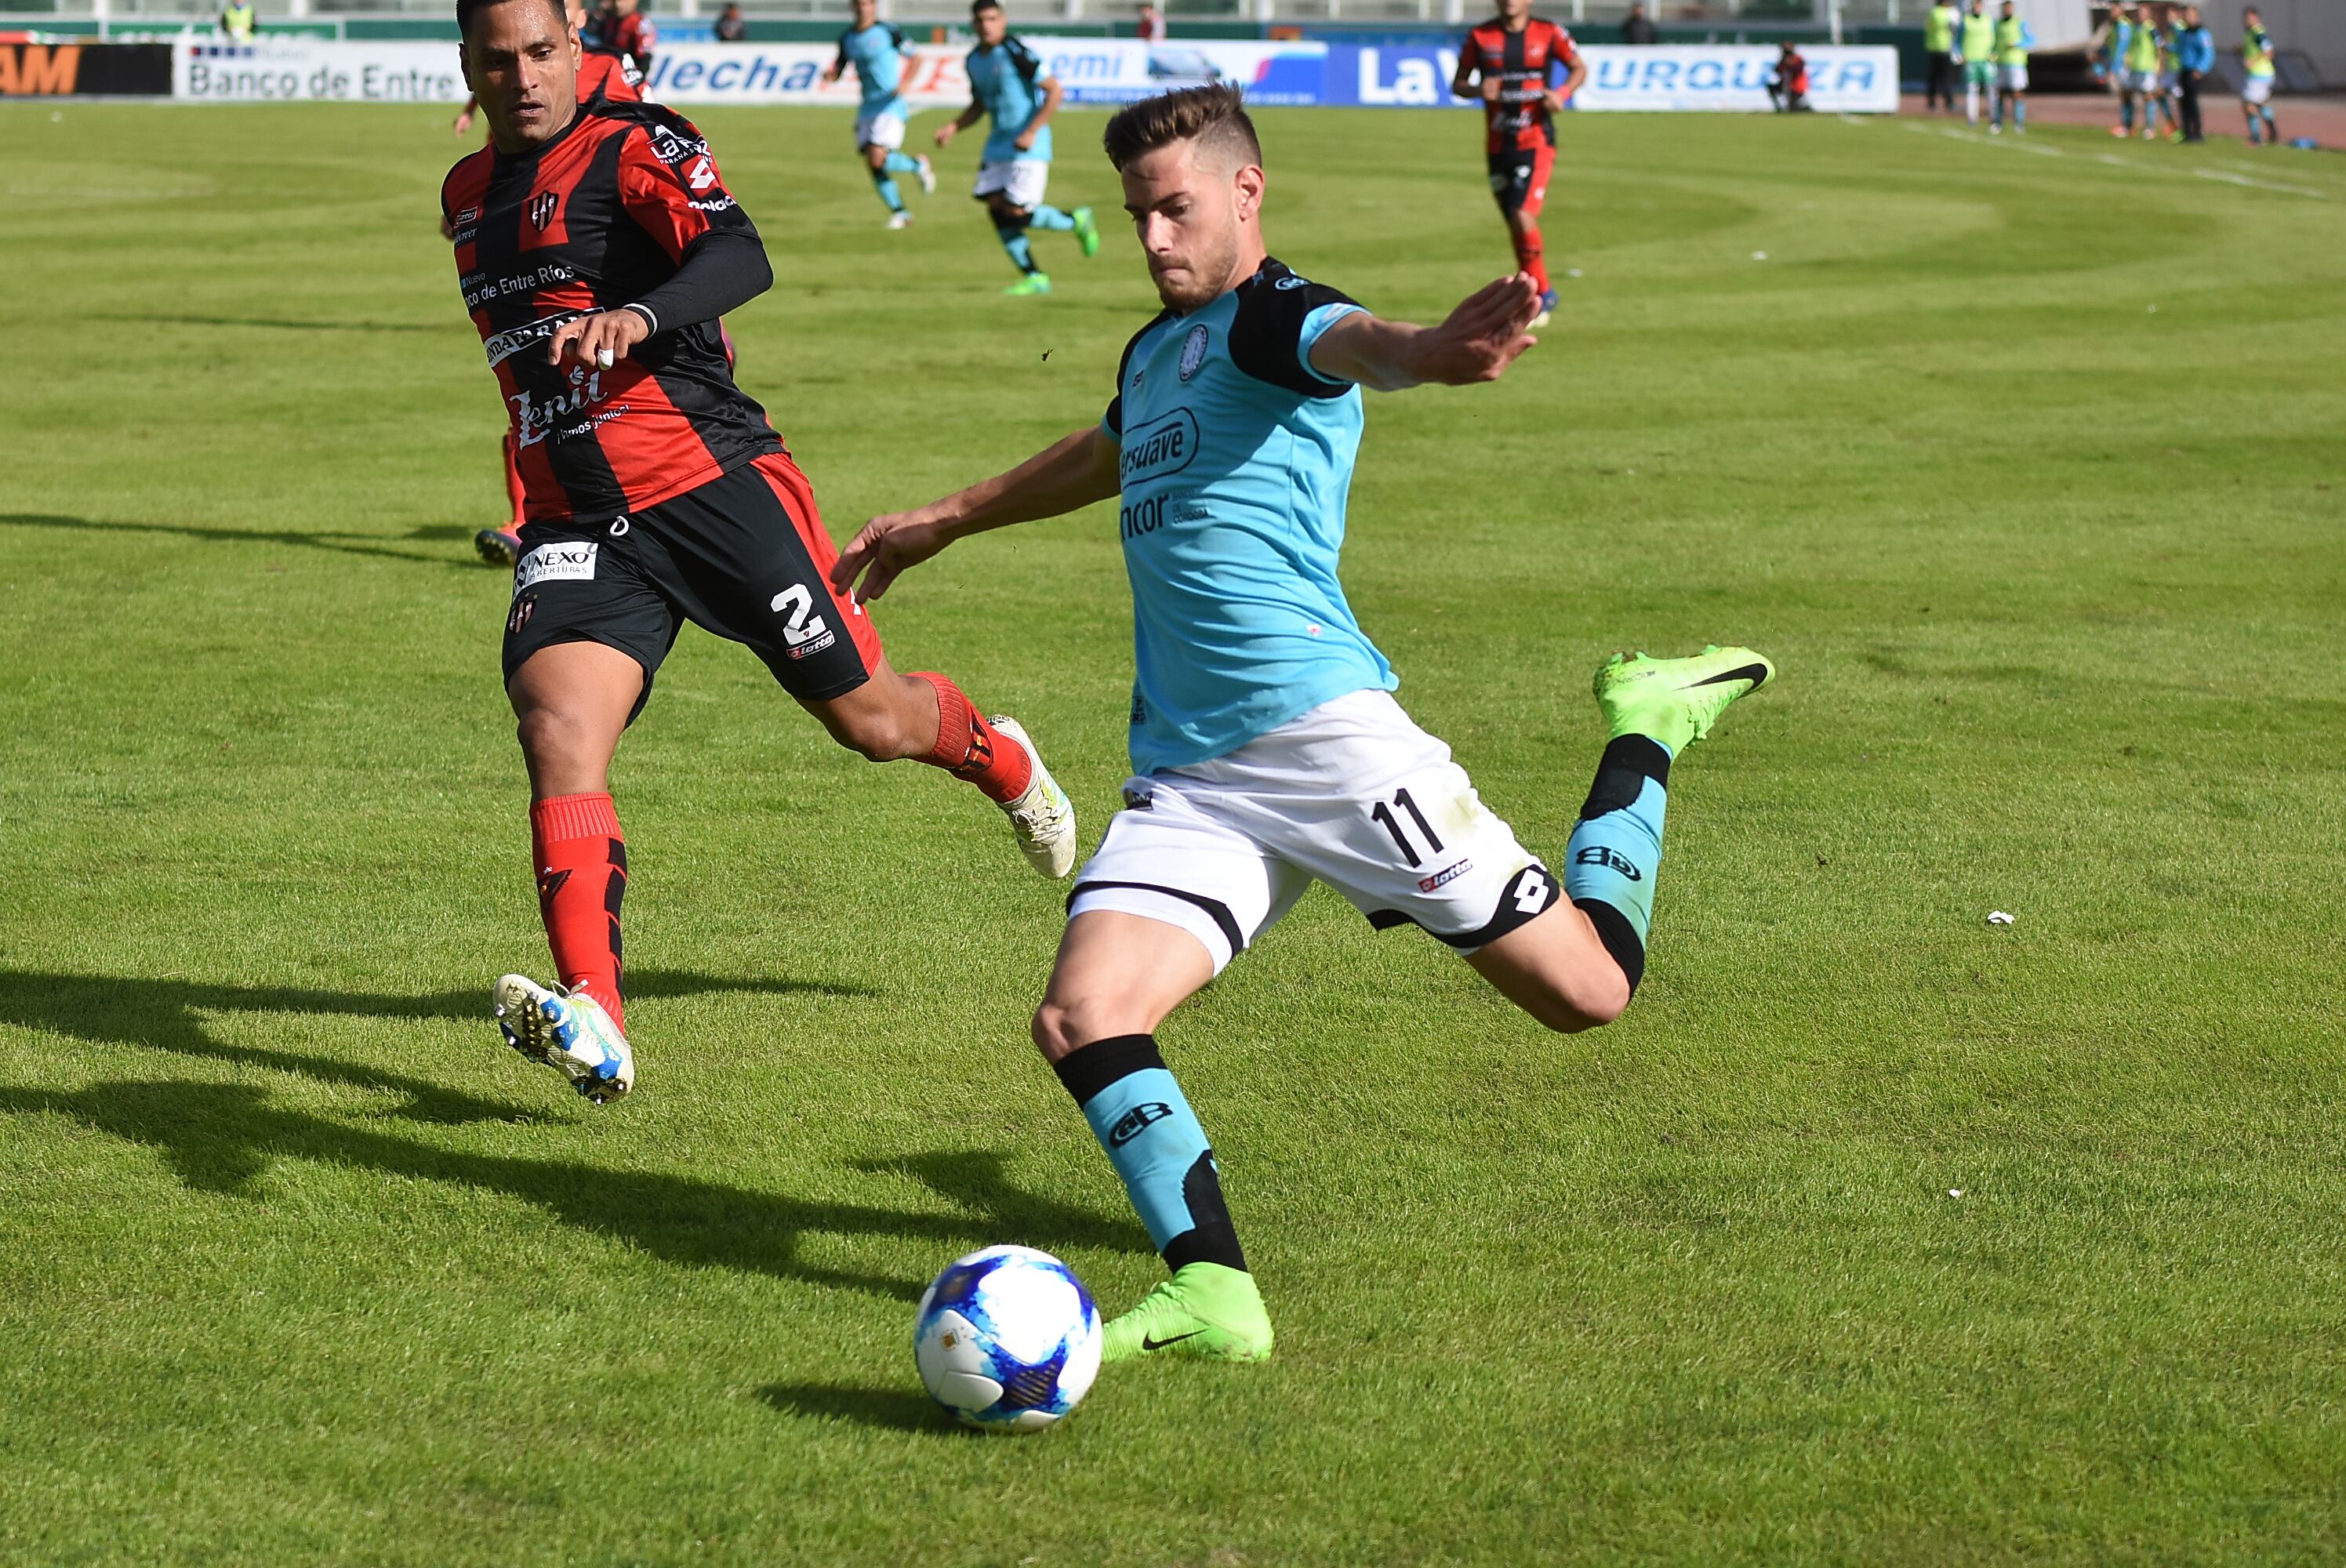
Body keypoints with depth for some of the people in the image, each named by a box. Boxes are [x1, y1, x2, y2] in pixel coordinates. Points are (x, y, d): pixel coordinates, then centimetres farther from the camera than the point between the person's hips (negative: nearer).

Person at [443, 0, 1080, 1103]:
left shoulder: (634, 145, -9)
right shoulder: (468, 194, 14)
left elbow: (739, 257, -27)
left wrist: (640, 317, -45)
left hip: (713, 484, -5)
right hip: (578, 525, 5)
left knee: (869, 718, 7)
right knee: (557, 726, -21)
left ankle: (1000, 761, 44)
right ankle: (592, 1028, -31)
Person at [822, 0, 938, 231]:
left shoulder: (888, 32, -9)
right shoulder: (847, 39, 7)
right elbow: (838, 69, 16)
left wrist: (905, 83, -15)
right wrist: (830, 75, -8)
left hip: (891, 106, -6)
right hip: (868, 108, 6)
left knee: (877, 158, -20)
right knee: (873, 166, 0)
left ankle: (918, 167, 8)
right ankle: (900, 213, 13)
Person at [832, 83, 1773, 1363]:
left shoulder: (1270, 318, -5)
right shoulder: (1157, 350, 20)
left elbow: (1347, 343, -33)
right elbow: (1103, 459, 45)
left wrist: (1420, 353, -57)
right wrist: (941, 524, 57)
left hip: (1322, 731, -7)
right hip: (1183, 778, 7)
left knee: (1585, 989, -3)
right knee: (1081, 1018, -17)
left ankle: (1645, 740, 25)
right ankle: (1212, 1293, -13)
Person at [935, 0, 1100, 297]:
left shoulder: (1016, 53, -14)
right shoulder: (974, 60, 10)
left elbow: (1054, 91, -16)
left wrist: (1031, 132, -21)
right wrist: (953, 127, 6)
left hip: (1028, 147, -8)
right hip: (998, 145, 8)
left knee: (1017, 212, -13)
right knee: (996, 208, -2)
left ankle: (1076, 221, 14)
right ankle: (1033, 276, 8)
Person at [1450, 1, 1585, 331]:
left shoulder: (1549, 34, -1)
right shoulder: (1480, 37, 3)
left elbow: (1579, 68, 11)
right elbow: (1457, 84, 8)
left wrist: (1562, 94, -9)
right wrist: (1478, 90, -15)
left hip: (1537, 144, -3)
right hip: (1497, 148, 3)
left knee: (1523, 217, -19)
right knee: (1516, 228, 9)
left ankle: (1540, 295, -5)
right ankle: (1542, 295, 26)